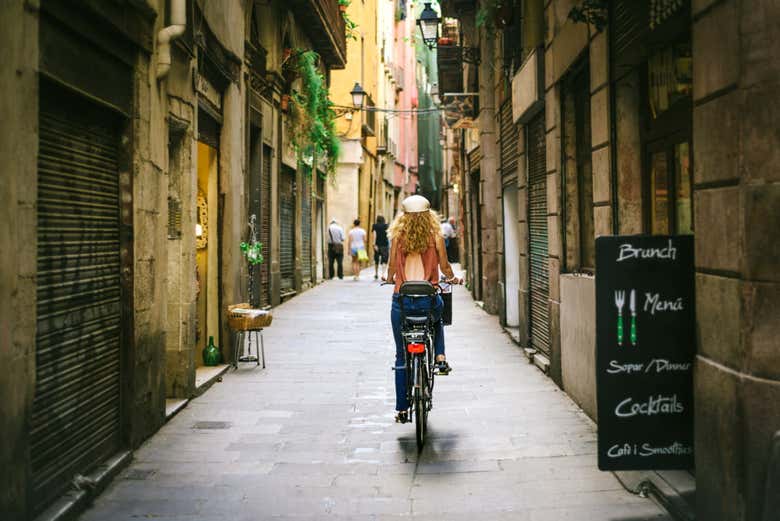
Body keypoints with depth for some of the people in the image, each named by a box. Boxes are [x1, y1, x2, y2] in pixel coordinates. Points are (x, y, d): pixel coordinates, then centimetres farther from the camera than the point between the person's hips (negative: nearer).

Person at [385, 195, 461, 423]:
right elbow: (444, 267, 1)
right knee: (436, 321, 38)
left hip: (402, 299, 0)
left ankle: (401, 408, 11)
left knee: (401, 356, 10)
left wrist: (390, 278, 25)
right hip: (429, 300, 0)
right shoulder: (435, 237, 0)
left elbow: (391, 269, 1)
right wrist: (453, 279, 24)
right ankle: (440, 357, 16)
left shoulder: (398, 238, 0)